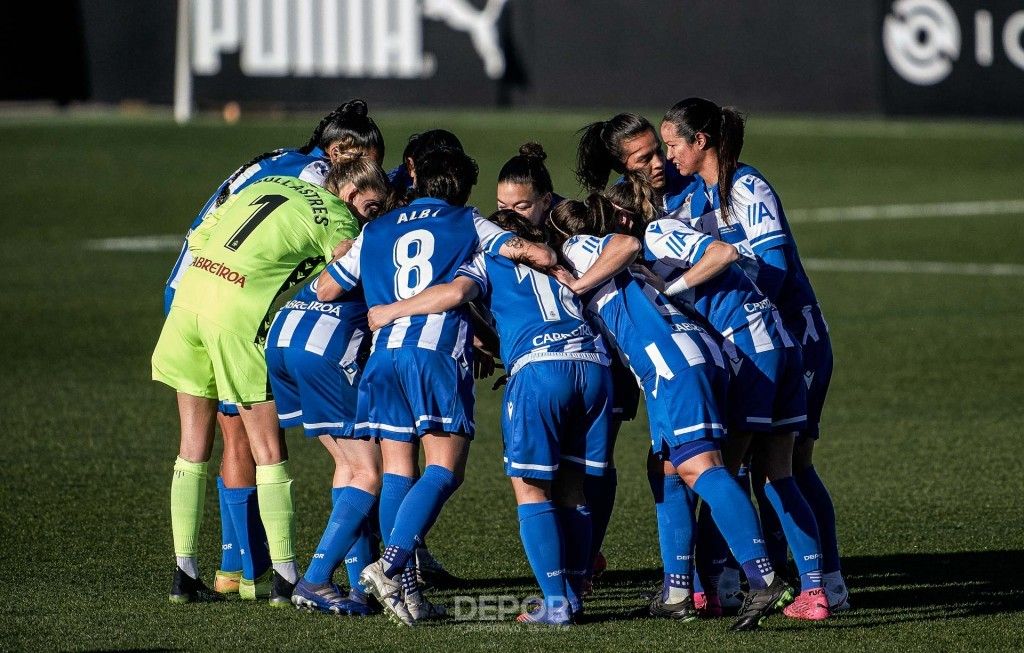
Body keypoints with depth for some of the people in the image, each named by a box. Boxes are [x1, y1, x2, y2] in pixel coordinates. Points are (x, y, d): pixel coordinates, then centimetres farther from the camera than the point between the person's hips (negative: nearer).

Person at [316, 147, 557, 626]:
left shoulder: (375, 232, 22)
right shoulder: (468, 224, 14)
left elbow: (325, 290, 25)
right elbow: (533, 254, 3)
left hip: (383, 352, 4)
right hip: (438, 352, -4)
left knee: (397, 472, 7)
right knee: (445, 470, -6)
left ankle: (404, 588, 0)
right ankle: (389, 566, -24)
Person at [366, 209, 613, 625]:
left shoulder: (489, 259, 17)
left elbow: (455, 292, -1)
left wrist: (392, 311, 9)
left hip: (539, 365, -5)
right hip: (593, 360, 5)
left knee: (530, 488, 1)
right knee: (571, 488, 14)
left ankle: (556, 602, -8)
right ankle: (573, 595, 10)